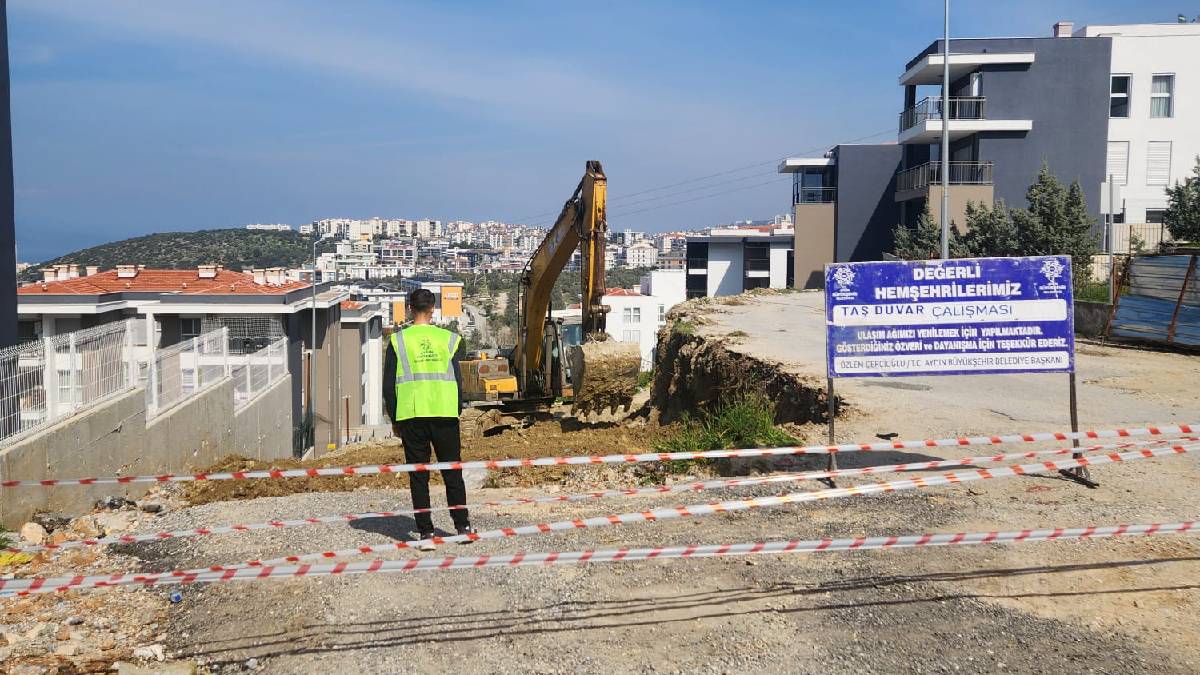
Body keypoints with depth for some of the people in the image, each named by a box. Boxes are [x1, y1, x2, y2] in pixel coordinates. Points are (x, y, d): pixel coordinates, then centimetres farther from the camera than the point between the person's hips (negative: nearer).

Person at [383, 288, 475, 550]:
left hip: (411, 416, -1)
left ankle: (425, 533, 6)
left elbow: (389, 384, 1)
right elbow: (457, 381, 4)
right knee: (452, 473, 12)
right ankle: (463, 526, 16)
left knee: (418, 476, 6)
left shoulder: (398, 340, 1)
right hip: (445, 414, 1)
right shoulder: (449, 339, 3)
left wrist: (394, 420, 10)